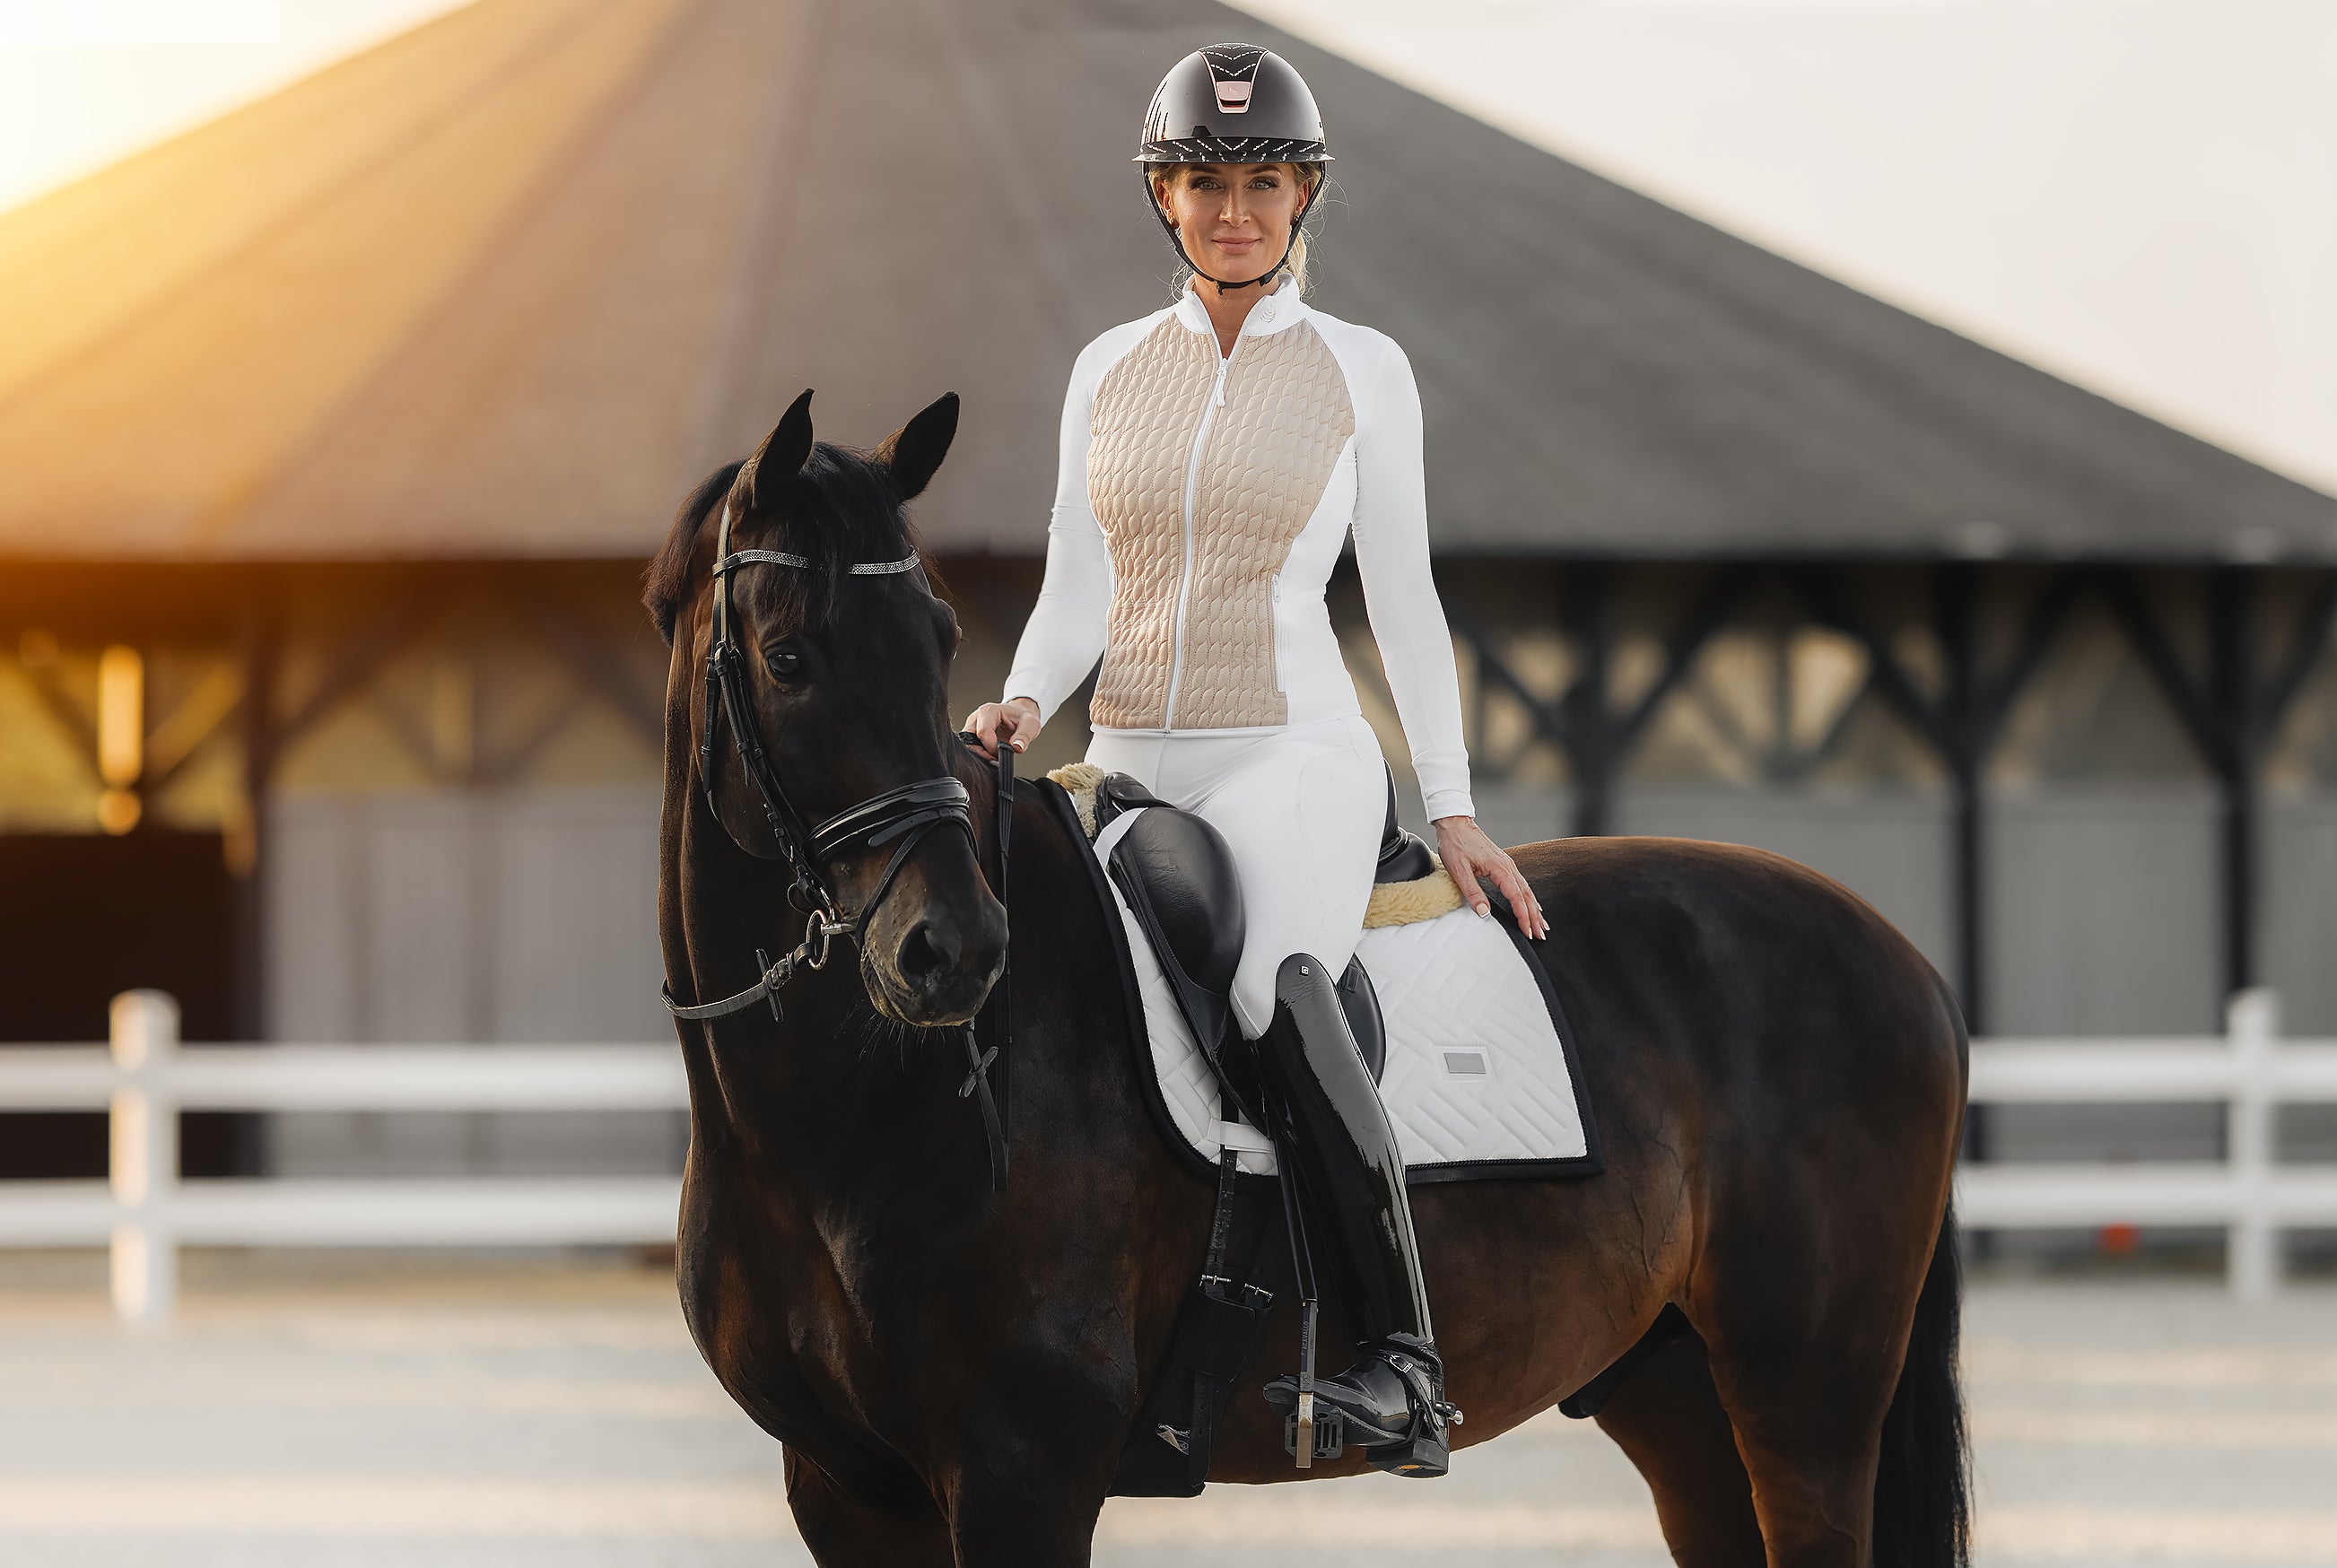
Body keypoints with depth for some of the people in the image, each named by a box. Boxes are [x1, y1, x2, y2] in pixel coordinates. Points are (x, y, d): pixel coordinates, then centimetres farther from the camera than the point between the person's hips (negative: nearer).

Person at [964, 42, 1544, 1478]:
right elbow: (1076, 590, 12)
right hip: (1129, 767, 5)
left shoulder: (1364, 371, 3)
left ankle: (1405, 1360, -33)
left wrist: (1453, 814, 4)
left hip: (1292, 758, -5)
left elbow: (1404, 601, 7)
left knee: (1277, 985, -33)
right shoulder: (1112, 368, 11)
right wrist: (1025, 702, -8)